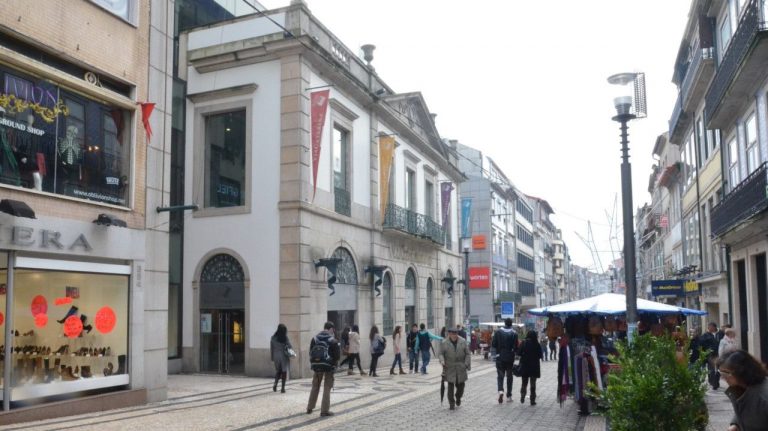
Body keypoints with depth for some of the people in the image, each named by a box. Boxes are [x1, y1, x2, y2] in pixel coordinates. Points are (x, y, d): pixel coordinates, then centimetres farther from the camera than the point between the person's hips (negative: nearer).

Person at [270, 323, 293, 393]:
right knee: (284, 371, 5)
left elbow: (271, 349, 4)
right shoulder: (285, 338, -11)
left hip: (276, 357, 3)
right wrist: (290, 352, 15)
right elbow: (290, 346, -7)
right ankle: (282, 388, 4)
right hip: (284, 356, -3)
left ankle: (275, 383, -1)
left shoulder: (273, 338, 0)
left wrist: (272, 357, 13)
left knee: (278, 371, 19)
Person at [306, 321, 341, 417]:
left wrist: (313, 363, 11)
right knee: (327, 388, 3)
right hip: (328, 366, -4)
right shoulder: (332, 340, -11)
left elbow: (310, 352, 5)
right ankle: (325, 410, 2)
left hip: (316, 366, 4)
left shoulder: (315, 338, 2)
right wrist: (334, 362, 8)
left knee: (315, 387, 17)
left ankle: (309, 408, 22)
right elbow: (337, 354, -11)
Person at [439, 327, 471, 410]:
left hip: (461, 368, 2)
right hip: (449, 368, -2)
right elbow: (441, 354, 0)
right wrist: (442, 361, -18)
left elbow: (467, 354, 5)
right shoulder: (444, 343, -1)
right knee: (450, 385, -4)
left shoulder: (463, 342, 2)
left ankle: (458, 397, 36)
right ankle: (451, 403, 6)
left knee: (461, 385, 7)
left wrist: (467, 364, -4)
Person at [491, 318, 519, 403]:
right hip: (510, 358, 0)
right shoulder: (514, 333, -7)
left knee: (500, 375, 6)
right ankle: (509, 396, 16)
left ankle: (500, 391, -19)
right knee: (509, 376, 12)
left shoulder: (498, 332, -3)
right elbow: (516, 347, -10)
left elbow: (493, 344, -4)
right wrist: (512, 350, 10)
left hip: (500, 357, 0)